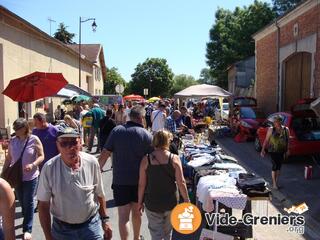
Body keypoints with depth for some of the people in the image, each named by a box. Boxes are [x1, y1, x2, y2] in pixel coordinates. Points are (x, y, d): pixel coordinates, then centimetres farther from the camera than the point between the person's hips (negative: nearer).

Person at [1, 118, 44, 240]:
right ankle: (27, 220, 39)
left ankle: (27, 229, 13)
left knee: (28, 202, 3)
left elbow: (41, 156, -10)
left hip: (30, 177, -4)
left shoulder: (34, 140, -13)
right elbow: (8, 158, 8)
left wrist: (33, 165, -27)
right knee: (21, 201, 17)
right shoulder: (12, 141, -1)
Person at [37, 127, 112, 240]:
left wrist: (104, 220, 5)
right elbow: (43, 205, -7)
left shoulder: (92, 162, -12)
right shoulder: (49, 168, -15)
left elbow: (100, 195, 0)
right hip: (61, 229, 1)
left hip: (91, 226, 0)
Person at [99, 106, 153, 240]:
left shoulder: (116, 130, -7)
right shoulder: (146, 135, -8)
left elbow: (104, 154, -7)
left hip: (120, 180, -1)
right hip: (139, 180, 2)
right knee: (136, 211, 21)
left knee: (123, 216, 5)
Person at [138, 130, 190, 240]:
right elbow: (181, 182, -11)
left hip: (152, 203, -1)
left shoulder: (146, 159, -9)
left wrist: (140, 202, 6)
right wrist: (186, 199, 2)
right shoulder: (174, 158, -11)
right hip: (171, 202, 1)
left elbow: (142, 184, -6)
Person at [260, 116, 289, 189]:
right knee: (275, 165, -8)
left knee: (279, 166, 10)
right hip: (273, 151, -3)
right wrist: (263, 149, -5)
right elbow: (266, 140, -3)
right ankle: (274, 183, 1)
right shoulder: (271, 129, -5)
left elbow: (288, 140, 9)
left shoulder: (286, 130, 1)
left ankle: (276, 182, 23)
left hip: (282, 151, 3)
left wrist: (287, 150, 8)